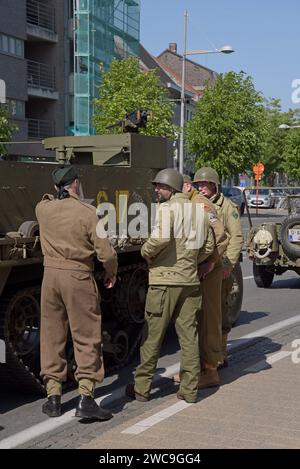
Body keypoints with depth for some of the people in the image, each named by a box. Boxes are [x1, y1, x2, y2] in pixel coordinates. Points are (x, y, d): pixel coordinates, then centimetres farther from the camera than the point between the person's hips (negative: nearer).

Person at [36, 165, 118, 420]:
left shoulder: (43, 209, 1)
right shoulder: (88, 212, -11)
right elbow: (106, 253, -10)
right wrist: (111, 274, 5)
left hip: (51, 275, 4)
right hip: (78, 278, -4)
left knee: (52, 336, 13)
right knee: (86, 339, 4)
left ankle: (53, 397, 17)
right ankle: (86, 399, 1)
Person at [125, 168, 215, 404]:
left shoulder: (167, 208, -9)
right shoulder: (199, 211, 13)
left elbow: (161, 237, -25)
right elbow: (208, 247, 15)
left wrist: (146, 251, -8)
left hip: (165, 280, -6)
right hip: (190, 280, 6)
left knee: (152, 336, 3)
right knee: (189, 335, 9)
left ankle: (142, 387, 13)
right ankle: (190, 389, 12)